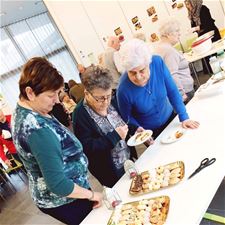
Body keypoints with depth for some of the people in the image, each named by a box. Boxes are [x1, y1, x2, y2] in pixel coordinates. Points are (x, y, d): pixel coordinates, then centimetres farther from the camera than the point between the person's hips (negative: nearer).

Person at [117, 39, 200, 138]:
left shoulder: (157, 62, -24)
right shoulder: (123, 90, -31)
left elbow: (172, 91, -13)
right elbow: (127, 117, -13)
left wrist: (184, 117, -15)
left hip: (170, 118, 4)